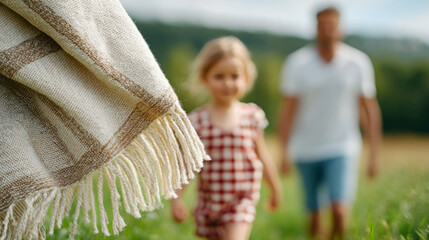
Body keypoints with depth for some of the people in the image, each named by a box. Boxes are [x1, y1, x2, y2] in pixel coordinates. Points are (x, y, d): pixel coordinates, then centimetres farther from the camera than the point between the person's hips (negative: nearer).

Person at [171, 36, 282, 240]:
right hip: (209, 202, 2)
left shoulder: (252, 116, -4)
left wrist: (275, 189, 18)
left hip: (241, 202, -1)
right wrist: (176, 198, -13)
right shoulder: (197, 121, -8)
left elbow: (262, 157, 8)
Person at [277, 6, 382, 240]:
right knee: (314, 215, 9)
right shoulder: (297, 63, -4)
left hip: (342, 149, -1)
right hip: (306, 150, 1)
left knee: (339, 210, -16)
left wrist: (373, 155, 3)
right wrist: (285, 152, -4)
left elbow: (370, 109, 4)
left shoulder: (359, 63, -2)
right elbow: (288, 109, -1)